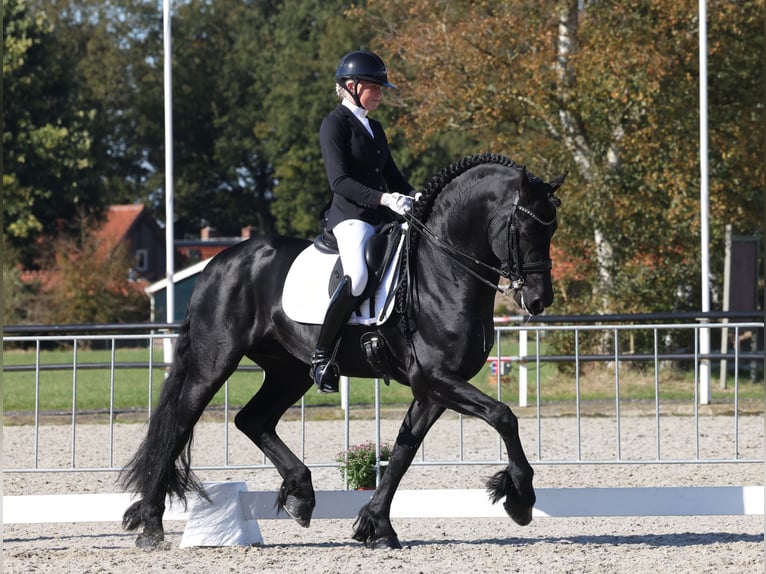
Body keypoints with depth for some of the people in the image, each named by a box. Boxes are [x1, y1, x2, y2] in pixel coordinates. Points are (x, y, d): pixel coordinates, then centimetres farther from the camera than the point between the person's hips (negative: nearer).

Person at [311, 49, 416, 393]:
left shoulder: (374, 128, 21)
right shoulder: (335, 124, -3)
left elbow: (392, 175, 24)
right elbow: (340, 181, -14)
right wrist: (384, 198, -25)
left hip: (382, 220, 9)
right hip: (351, 216, -9)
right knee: (357, 275, -33)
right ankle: (321, 356, -26)